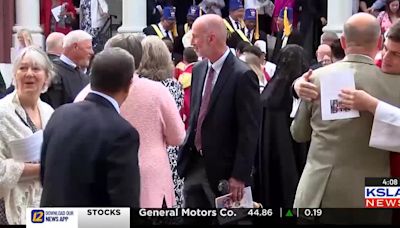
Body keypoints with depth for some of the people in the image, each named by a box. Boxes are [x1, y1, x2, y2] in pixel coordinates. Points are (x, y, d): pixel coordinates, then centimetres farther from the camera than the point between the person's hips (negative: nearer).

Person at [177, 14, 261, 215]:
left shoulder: (242, 75, -16)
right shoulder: (199, 69, 7)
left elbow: (249, 131, -16)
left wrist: (240, 175, -17)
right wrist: (187, 151, 13)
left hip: (223, 168, -6)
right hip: (194, 163, 7)